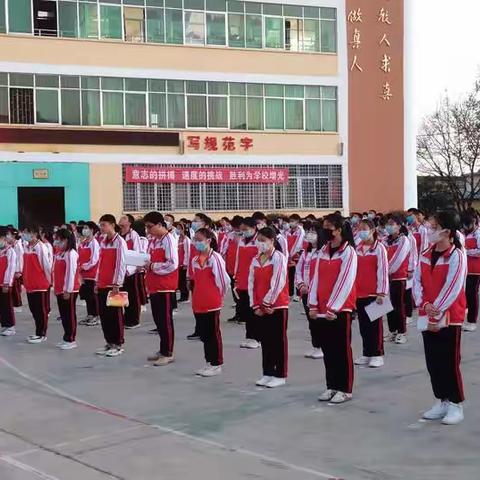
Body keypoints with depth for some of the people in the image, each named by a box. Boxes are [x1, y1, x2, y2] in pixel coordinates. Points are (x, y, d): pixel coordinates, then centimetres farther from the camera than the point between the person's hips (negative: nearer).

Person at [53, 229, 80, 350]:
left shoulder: (71, 253, -15)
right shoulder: (59, 253, 13)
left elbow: (71, 272, -18)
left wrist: (68, 290, -19)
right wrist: (56, 287, 16)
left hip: (69, 290, -9)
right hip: (60, 290, 9)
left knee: (70, 315, -1)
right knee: (63, 315, 13)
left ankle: (71, 340, 5)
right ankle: (66, 338, 21)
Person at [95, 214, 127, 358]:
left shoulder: (119, 242, -10)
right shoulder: (103, 242, 13)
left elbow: (121, 264, -14)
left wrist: (117, 284, -17)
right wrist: (97, 282, 14)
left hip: (113, 285, -7)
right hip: (102, 285, 7)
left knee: (115, 315, -1)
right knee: (104, 315, 10)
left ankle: (118, 345, 7)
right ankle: (109, 343, 19)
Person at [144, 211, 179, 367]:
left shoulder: (168, 239, -13)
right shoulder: (152, 240, 12)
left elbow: (173, 264, -20)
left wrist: (153, 266, -18)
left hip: (165, 286, -8)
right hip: (154, 286, 8)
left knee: (165, 320, -2)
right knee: (157, 319, 14)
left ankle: (168, 353, 5)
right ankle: (162, 350, 24)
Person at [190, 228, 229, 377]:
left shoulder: (215, 258, -12)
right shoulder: (195, 260, 9)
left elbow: (223, 280, -11)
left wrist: (219, 296, -3)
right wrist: (196, 296, 15)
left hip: (212, 303, -7)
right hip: (198, 304, 7)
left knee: (213, 334, 1)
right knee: (203, 334, 13)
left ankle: (216, 364, 9)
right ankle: (209, 362, 24)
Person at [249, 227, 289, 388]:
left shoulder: (279, 258, -10)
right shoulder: (255, 260, 9)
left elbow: (278, 283, -17)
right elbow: (251, 284, 8)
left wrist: (267, 303, -14)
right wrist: (255, 306, -1)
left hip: (277, 306, -6)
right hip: (260, 308, 6)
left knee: (278, 341, 1)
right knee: (265, 341, 11)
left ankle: (280, 376, 7)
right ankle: (268, 373, 20)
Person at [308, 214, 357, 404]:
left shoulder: (348, 252, -10)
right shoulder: (323, 251, 10)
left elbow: (345, 282, -15)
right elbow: (316, 278, 10)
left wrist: (334, 307, -17)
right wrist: (313, 304, 2)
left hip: (340, 309, -6)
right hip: (322, 309, 6)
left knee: (342, 350, 1)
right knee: (327, 349, 11)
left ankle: (345, 389, 8)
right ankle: (332, 386, 21)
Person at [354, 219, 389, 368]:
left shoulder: (379, 248, -7)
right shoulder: (357, 249, 9)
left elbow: (383, 271, -10)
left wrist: (381, 292, -14)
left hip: (374, 293, -6)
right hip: (359, 293, 6)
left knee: (375, 324, 1)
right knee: (363, 324, 10)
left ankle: (377, 354, 7)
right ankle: (366, 354, 19)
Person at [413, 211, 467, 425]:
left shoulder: (456, 255, -12)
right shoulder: (425, 256, 8)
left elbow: (453, 288, -17)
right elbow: (417, 282, 5)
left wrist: (437, 312, -17)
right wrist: (424, 305, -11)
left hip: (449, 317, -6)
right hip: (427, 318, 6)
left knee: (449, 362, -2)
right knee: (432, 362, 11)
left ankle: (456, 405, 8)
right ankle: (441, 402, 23)